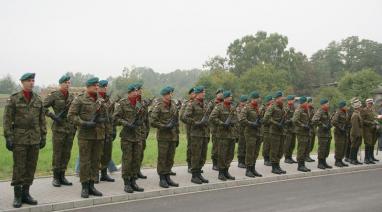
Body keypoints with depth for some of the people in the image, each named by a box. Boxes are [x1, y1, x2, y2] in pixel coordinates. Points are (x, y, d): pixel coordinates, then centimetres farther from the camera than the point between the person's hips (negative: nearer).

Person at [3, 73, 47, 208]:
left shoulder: (38, 99, 8)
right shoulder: (13, 99, -3)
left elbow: (42, 119, 11)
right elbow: (7, 119, -5)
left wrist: (43, 137, 7)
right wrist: (8, 137, -11)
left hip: (34, 139, 4)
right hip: (19, 138, -4)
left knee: (31, 167, 6)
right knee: (19, 167, -1)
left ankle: (25, 193, 17)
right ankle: (17, 196, 8)